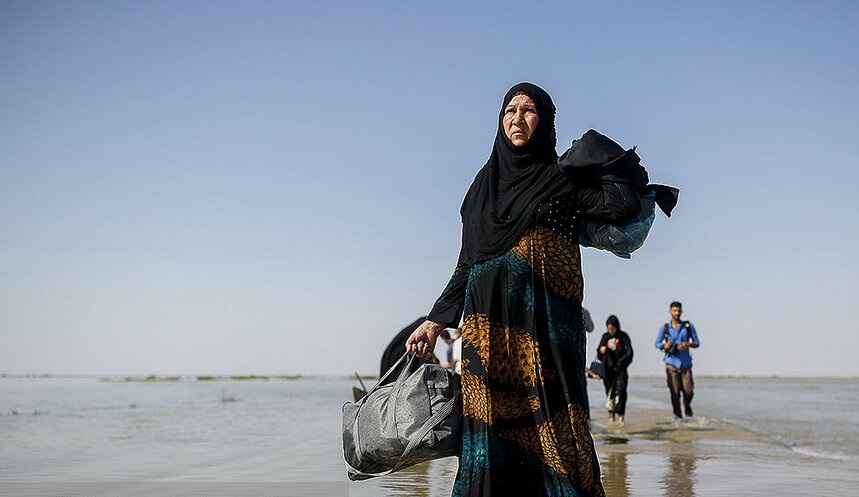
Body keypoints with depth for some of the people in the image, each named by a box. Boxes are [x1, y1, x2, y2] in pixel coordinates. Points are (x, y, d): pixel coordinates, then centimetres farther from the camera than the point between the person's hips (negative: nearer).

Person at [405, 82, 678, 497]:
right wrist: (435, 322, 15)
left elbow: (625, 205, -11)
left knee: (546, 422, -10)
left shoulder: (561, 180, 6)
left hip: (542, 323, -3)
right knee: (490, 431, -1)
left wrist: (626, 173, 7)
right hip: (487, 324, 4)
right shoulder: (484, 184, 18)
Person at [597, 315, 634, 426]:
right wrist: (601, 350, -8)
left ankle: (620, 415, -20)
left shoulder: (623, 336, -1)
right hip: (608, 369, 4)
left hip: (620, 369, -4)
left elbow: (629, 352, -5)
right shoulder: (605, 336, 11)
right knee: (609, 392, 4)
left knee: (620, 390, -15)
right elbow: (599, 353, 17)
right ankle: (612, 414, 13)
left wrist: (619, 364, -11)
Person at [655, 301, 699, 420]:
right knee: (675, 391, -6)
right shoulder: (665, 328, 3)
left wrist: (688, 344, -14)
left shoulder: (688, 326, 5)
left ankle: (687, 407, 27)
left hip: (686, 363, 1)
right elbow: (657, 343, 10)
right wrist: (664, 346, -12)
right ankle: (677, 415, 6)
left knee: (689, 391, -4)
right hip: (671, 363, -1)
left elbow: (697, 343, 8)